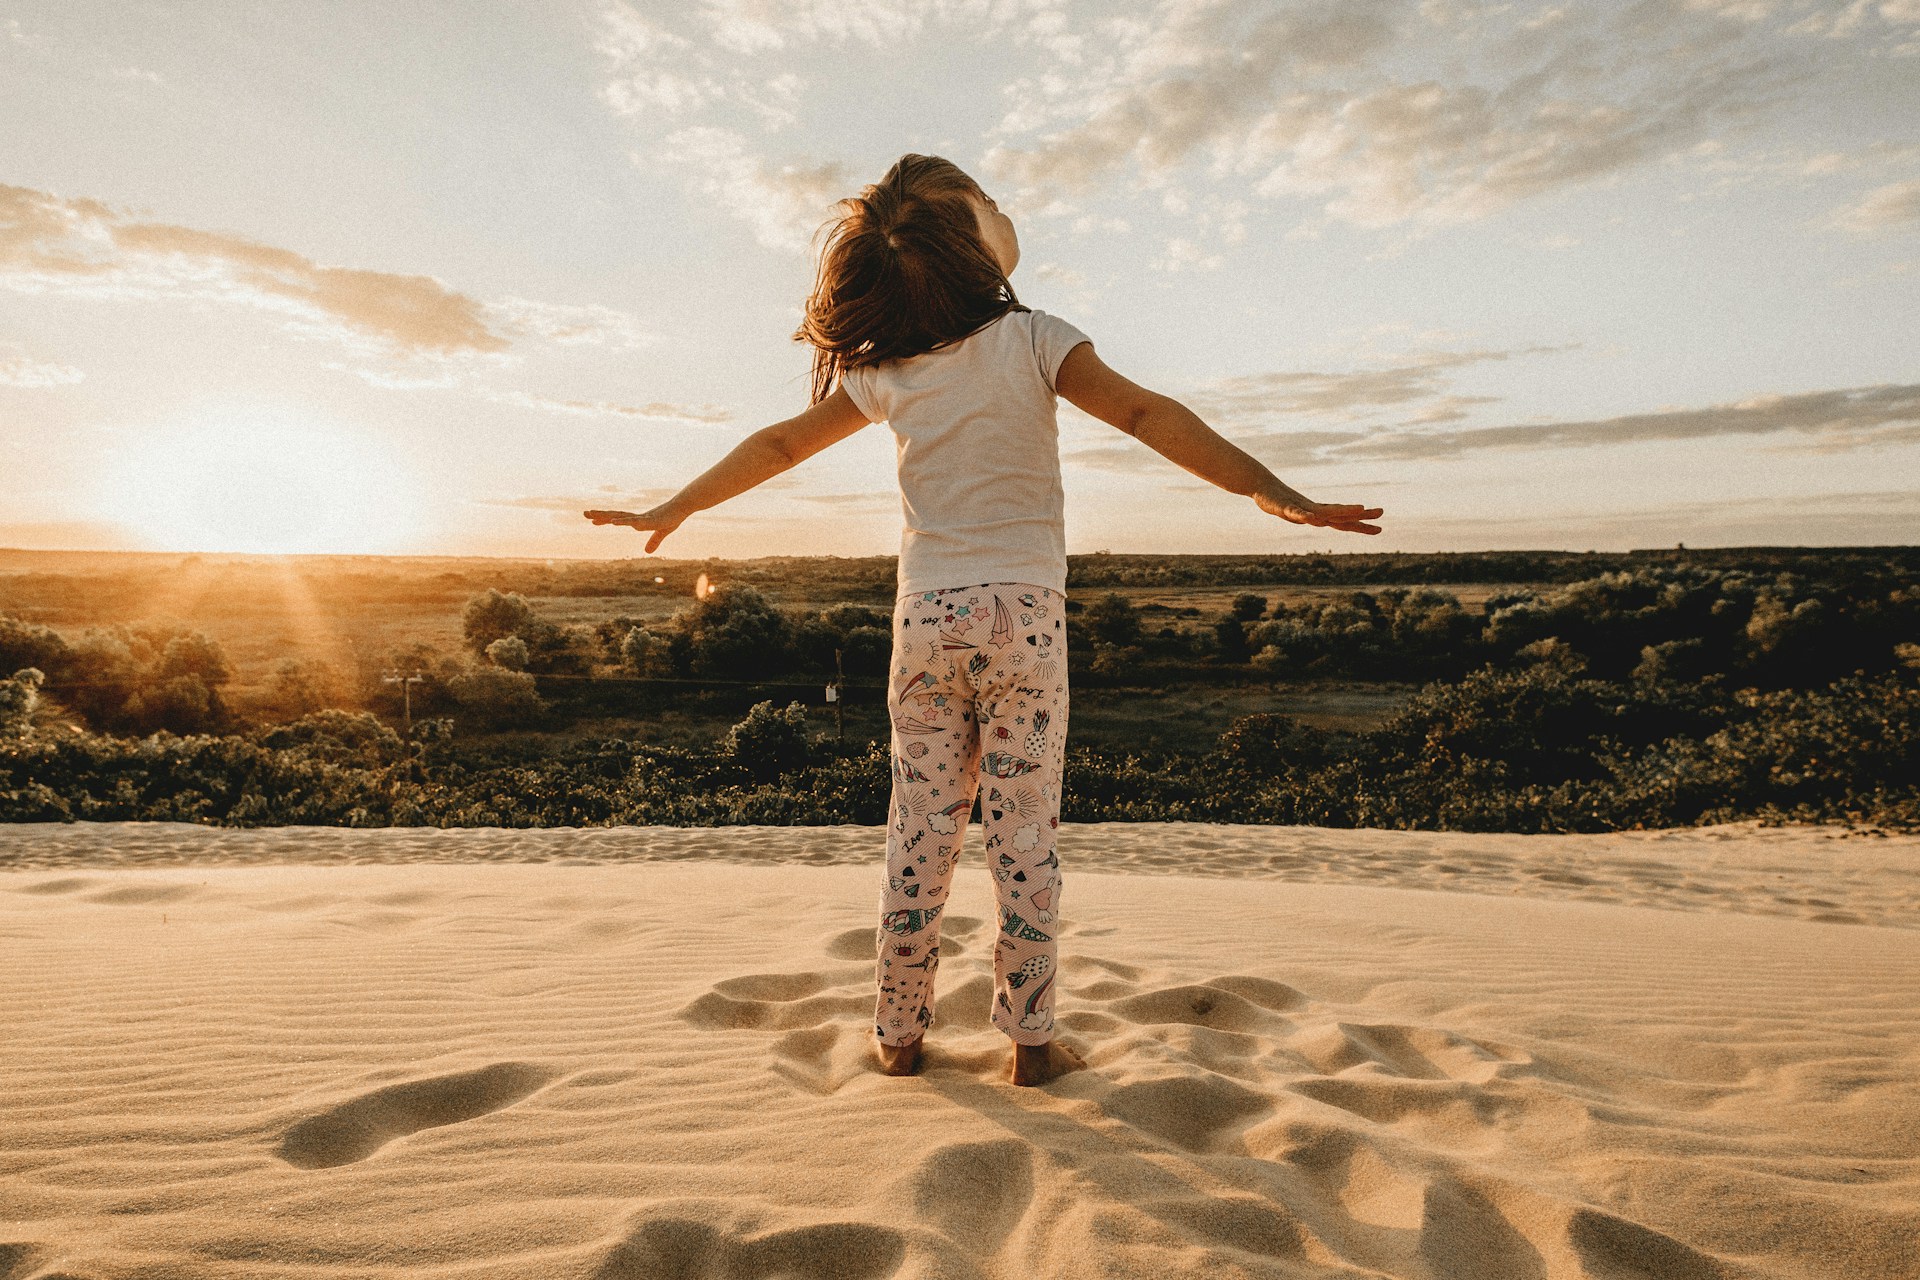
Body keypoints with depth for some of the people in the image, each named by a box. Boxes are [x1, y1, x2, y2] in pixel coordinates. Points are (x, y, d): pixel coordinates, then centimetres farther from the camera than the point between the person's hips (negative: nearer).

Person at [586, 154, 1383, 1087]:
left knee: (919, 833, 10)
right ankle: (1030, 1041, 12)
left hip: (925, 617, 3)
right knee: (1023, 834, 4)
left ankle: (898, 1035, 20)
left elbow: (779, 444, 13)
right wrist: (1274, 492, -20)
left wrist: (675, 508, 25)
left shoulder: (885, 371, 4)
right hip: (1023, 615, -2)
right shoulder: (1032, 341, -5)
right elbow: (1146, 416, -15)